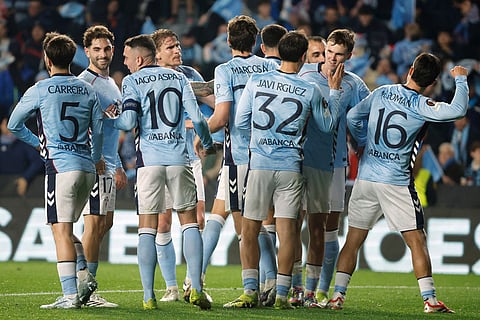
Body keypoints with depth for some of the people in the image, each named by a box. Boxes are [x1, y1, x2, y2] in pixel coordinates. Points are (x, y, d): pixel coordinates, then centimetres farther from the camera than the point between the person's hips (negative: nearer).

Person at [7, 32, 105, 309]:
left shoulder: (40, 90, -2)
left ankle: (70, 295, -13)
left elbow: (14, 125, 8)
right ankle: (84, 275, 0)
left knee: (61, 230, -7)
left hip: (61, 166, -6)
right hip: (87, 167, 6)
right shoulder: (88, 90, 10)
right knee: (67, 228, 17)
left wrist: (38, 142, 25)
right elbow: (98, 130, 16)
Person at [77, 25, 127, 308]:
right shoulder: (84, 82, -9)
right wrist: (103, 115, -26)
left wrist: (118, 167, 25)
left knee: (105, 223, 10)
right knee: (95, 222, -10)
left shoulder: (112, 83, 19)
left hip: (108, 164, 9)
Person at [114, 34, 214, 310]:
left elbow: (130, 122, -11)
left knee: (147, 229, 2)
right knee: (190, 223, 8)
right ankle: (196, 289, -1)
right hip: (179, 159, 2)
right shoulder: (178, 78, 11)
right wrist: (208, 143, 20)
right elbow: (197, 117, 3)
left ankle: (149, 296, -1)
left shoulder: (132, 81, 2)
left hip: (149, 160, -2)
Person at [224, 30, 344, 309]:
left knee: (250, 230, 8)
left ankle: (250, 292, 6)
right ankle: (282, 294, 2)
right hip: (291, 168, 0)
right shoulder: (311, 91, -2)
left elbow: (241, 122, 5)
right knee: (287, 230, 3)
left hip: (259, 164, 0)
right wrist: (335, 91, 25)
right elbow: (327, 124, 14)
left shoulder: (256, 82, -1)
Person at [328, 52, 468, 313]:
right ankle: (429, 299, -3)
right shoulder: (420, 105, -10)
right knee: (416, 241, 1)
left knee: (353, 240, 9)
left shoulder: (381, 93, 5)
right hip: (396, 183, -4)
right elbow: (457, 110, -22)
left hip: (365, 177, 4)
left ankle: (338, 295, 5)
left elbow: (352, 117, 14)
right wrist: (460, 80, -5)